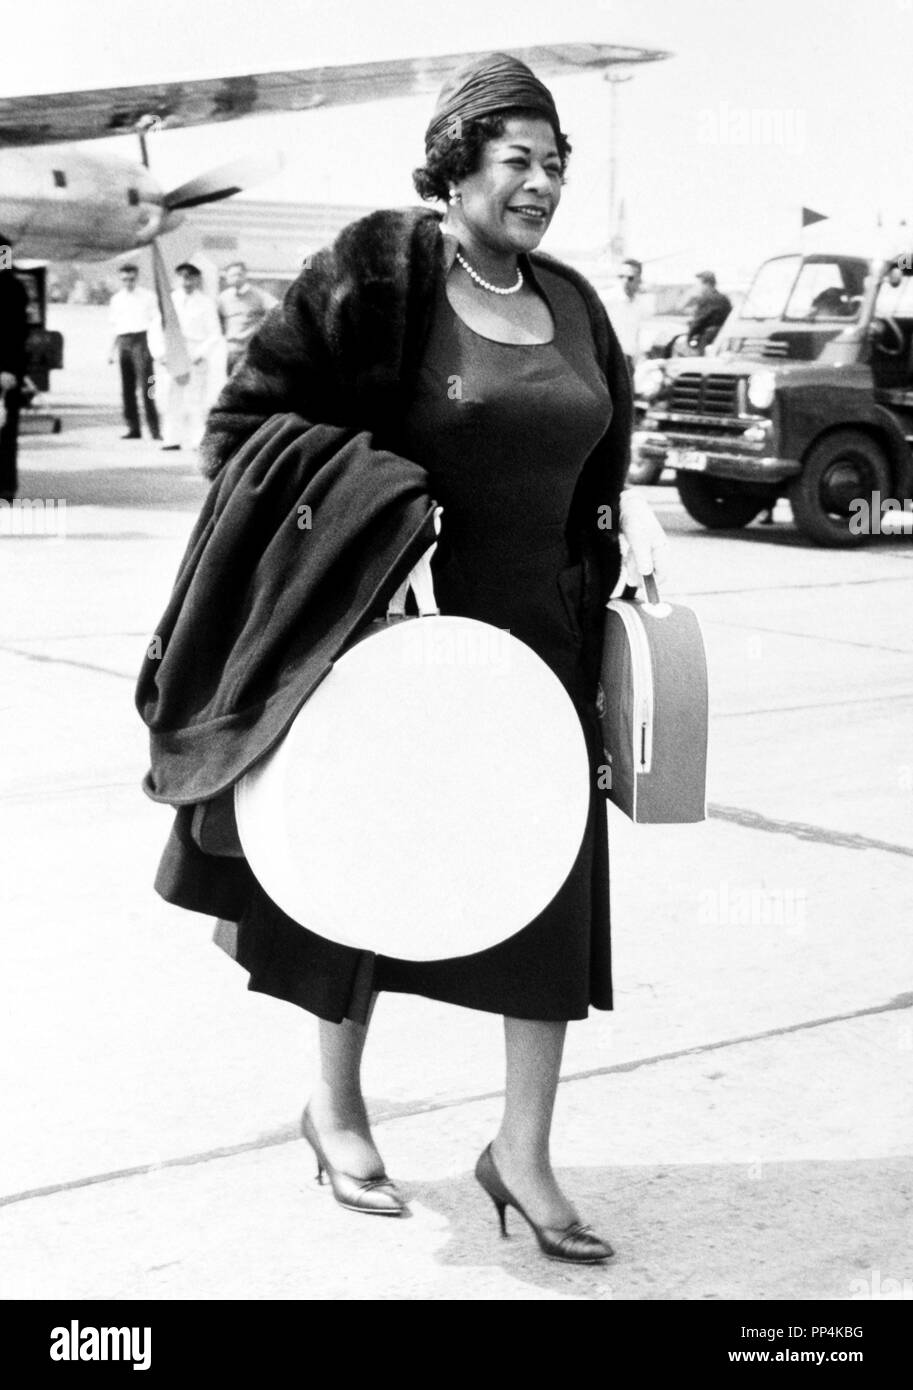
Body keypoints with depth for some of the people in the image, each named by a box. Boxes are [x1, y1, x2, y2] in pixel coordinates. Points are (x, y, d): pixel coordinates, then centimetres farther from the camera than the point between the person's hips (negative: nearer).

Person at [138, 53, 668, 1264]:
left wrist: (625, 508, -1)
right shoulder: (377, 276, -12)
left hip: (537, 636, 5)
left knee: (552, 885, 3)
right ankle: (336, 1103, 33)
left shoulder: (571, 306, 7)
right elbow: (250, 415, -12)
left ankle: (523, 1151, 15)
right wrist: (378, 504, -21)